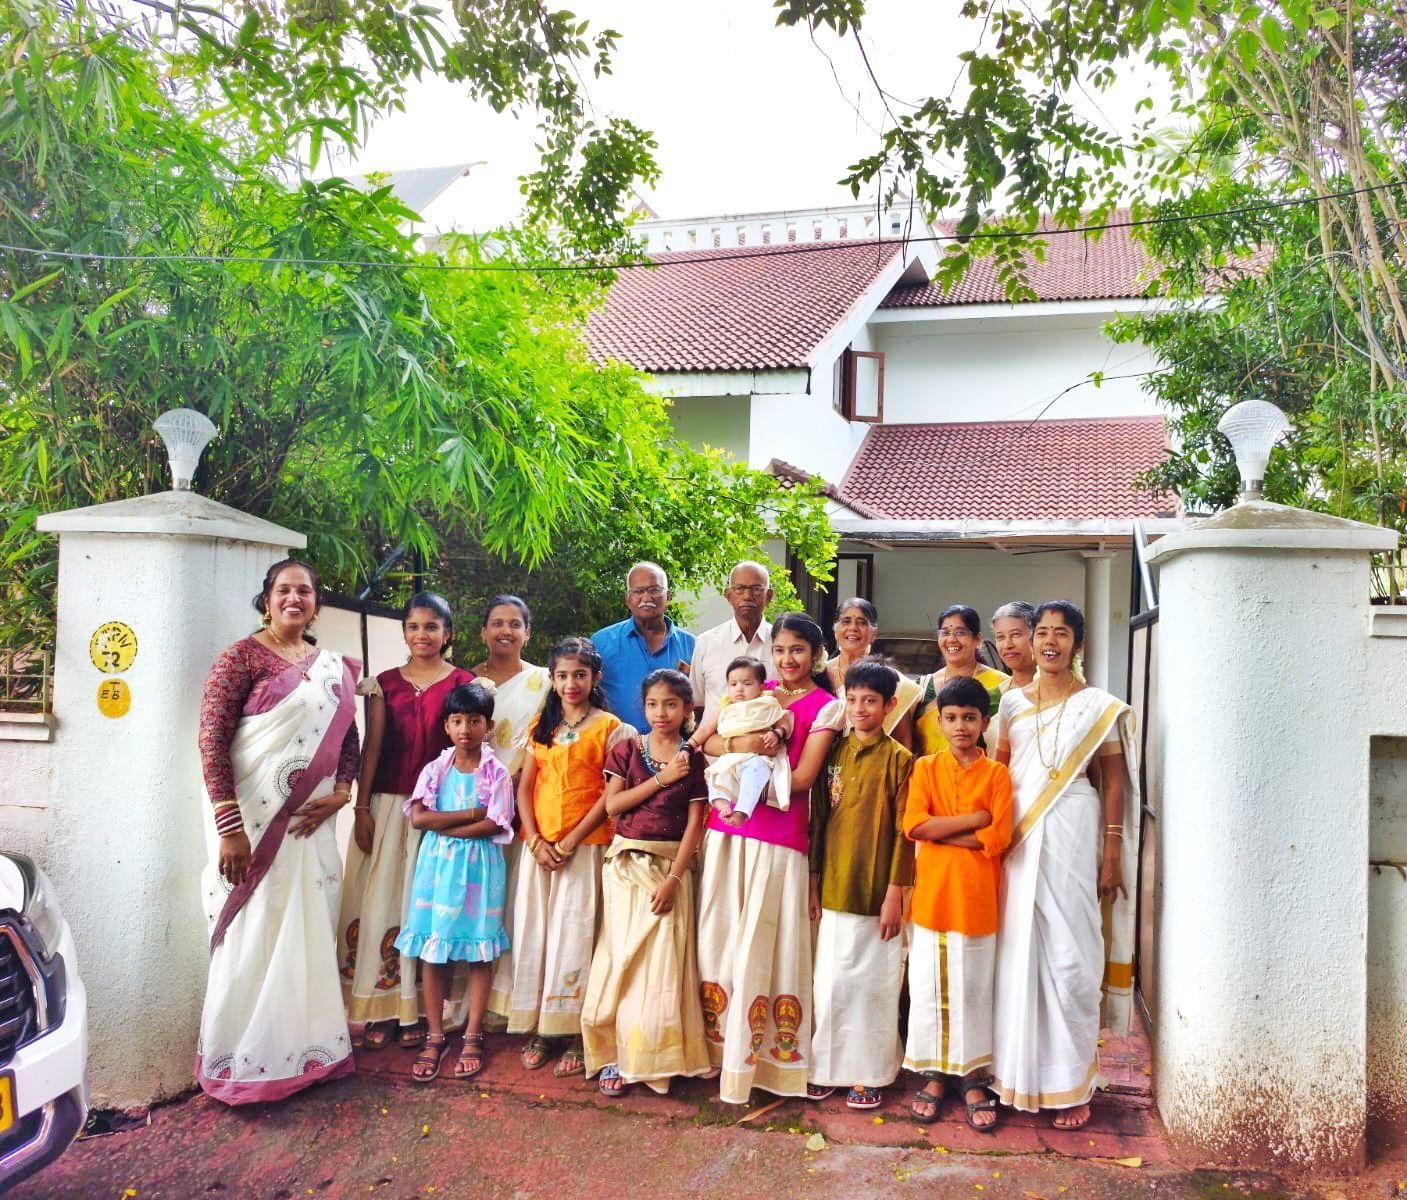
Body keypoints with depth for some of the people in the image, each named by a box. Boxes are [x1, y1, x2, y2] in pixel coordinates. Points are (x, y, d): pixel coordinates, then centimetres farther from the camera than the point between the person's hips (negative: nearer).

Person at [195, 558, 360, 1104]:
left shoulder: (333, 668, 11)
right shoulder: (242, 657, -6)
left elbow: (348, 737, 16)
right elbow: (212, 741, -13)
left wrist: (339, 792, -3)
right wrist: (228, 828, -19)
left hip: (310, 822, 5)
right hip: (252, 819, -5)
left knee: (308, 933, 11)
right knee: (252, 934, 1)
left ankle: (305, 1047, 26)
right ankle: (239, 1063, 16)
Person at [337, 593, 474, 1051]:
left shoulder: (462, 682, 2)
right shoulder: (386, 683, 9)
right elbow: (372, 746, 6)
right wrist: (361, 807, 0)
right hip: (387, 804, 2)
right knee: (380, 900, 2)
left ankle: (419, 1012, 12)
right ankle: (379, 1011, 11)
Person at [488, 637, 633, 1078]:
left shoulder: (609, 727, -2)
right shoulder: (541, 725, 12)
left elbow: (610, 794, -7)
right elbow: (525, 786, 8)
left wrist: (571, 842, -13)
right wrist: (536, 840, -6)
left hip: (584, 846, -4)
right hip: (538, 844, 4)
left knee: (572, 933, -3)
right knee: (531, 931, 5)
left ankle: (572, 1036, 8)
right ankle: (536, 1030, 16)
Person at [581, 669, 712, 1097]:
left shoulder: (693, 760, 1)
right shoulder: (628, 749, 4)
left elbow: (694, 824, -4)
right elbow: (612, 804, -5)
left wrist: (672, 879, -12)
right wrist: (660, 778, -11)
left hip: (671, 867, -1)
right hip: (626, 864, 1)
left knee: (661, 962, -1)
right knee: (621, 956, 2)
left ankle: (654, 1057, 11)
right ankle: (613, 1053, 10)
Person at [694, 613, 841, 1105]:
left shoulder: (826, 708, 0)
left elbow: (803, 777, -8)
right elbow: (708, 741, 7)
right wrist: (739, 744, -13)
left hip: (779, 834, -5)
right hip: (727, 824, 5)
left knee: (761, 942, -3)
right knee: (718, 933, 8)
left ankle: (753, 1054, 7)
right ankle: (717, 1044, 20)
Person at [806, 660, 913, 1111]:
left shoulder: (897, 759, -5)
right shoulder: (833, 751, 6)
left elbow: (903, 831, -6)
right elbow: (818, 819, 9)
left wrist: (895, 893, -9)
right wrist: (813, 883, 7)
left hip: (875, 889, -3)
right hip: (833, 888, 4)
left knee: (873, 984, 5)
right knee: (830, 981, 10)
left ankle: (869, 1073, 19)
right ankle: (828, 1066, 24)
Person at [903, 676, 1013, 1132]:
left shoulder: (996, 773, 0)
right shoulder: (925, 768, 3)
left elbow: (997, 839, -10)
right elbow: (914, 825, -10)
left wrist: (941, 831, -12)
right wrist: (974, 819, -13)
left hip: (976, 899, -1)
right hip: (930, 895, 1)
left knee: (974, 989, 8)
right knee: (929, 987, 8)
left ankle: (973, 1079, 20)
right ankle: (933, 1075, 22)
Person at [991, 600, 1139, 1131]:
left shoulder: (1098, 707, 3)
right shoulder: (1012, 701, 12)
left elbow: (1113, 782, 1)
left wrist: (1113, 855, -3)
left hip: (1072, 833, -3)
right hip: (1018, 834, 3)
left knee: (1069, 952, -3)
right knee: (1018, 949, 5)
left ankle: (1072, 1084, 10)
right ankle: (1019, 1072, 18)